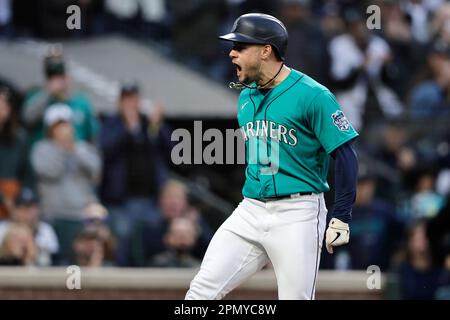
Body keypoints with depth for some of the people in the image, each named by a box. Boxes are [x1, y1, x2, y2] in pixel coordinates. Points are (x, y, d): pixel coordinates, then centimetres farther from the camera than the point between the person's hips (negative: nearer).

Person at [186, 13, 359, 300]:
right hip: (251, 211, 7)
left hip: (298, 215, -6)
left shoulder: (312, 96, -11)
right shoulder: (247, 96, 12)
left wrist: (342, 218, -16)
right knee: (203, 289, -6)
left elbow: (346, 157, -12)